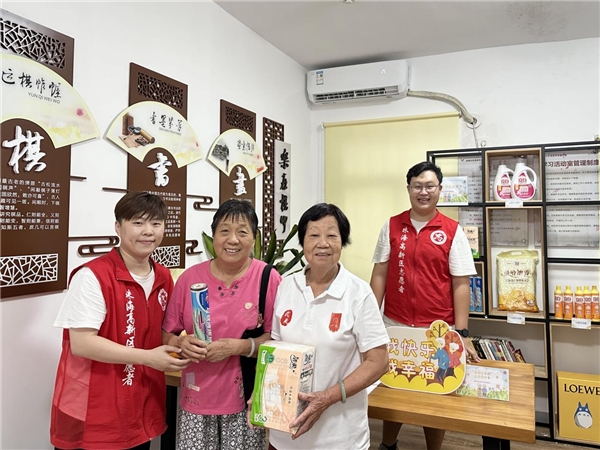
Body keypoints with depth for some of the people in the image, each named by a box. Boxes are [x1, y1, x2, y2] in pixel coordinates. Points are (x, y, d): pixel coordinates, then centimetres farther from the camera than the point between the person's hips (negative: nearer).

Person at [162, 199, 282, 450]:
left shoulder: (269, 278, -9)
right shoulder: (190, 277, -2)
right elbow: (165, 334, 5)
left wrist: (240, 347, -20)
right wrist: (181, 342, -15)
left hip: (247, 399, -2)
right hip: (197, 397, 2)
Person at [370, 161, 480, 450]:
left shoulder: (453, 231, -3)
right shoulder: (392, 226, 2)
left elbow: (461, 284, -4)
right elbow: (379, 274, 3)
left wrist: (461, 334, -9)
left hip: (437, 330, -1)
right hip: (394, 326, 2)